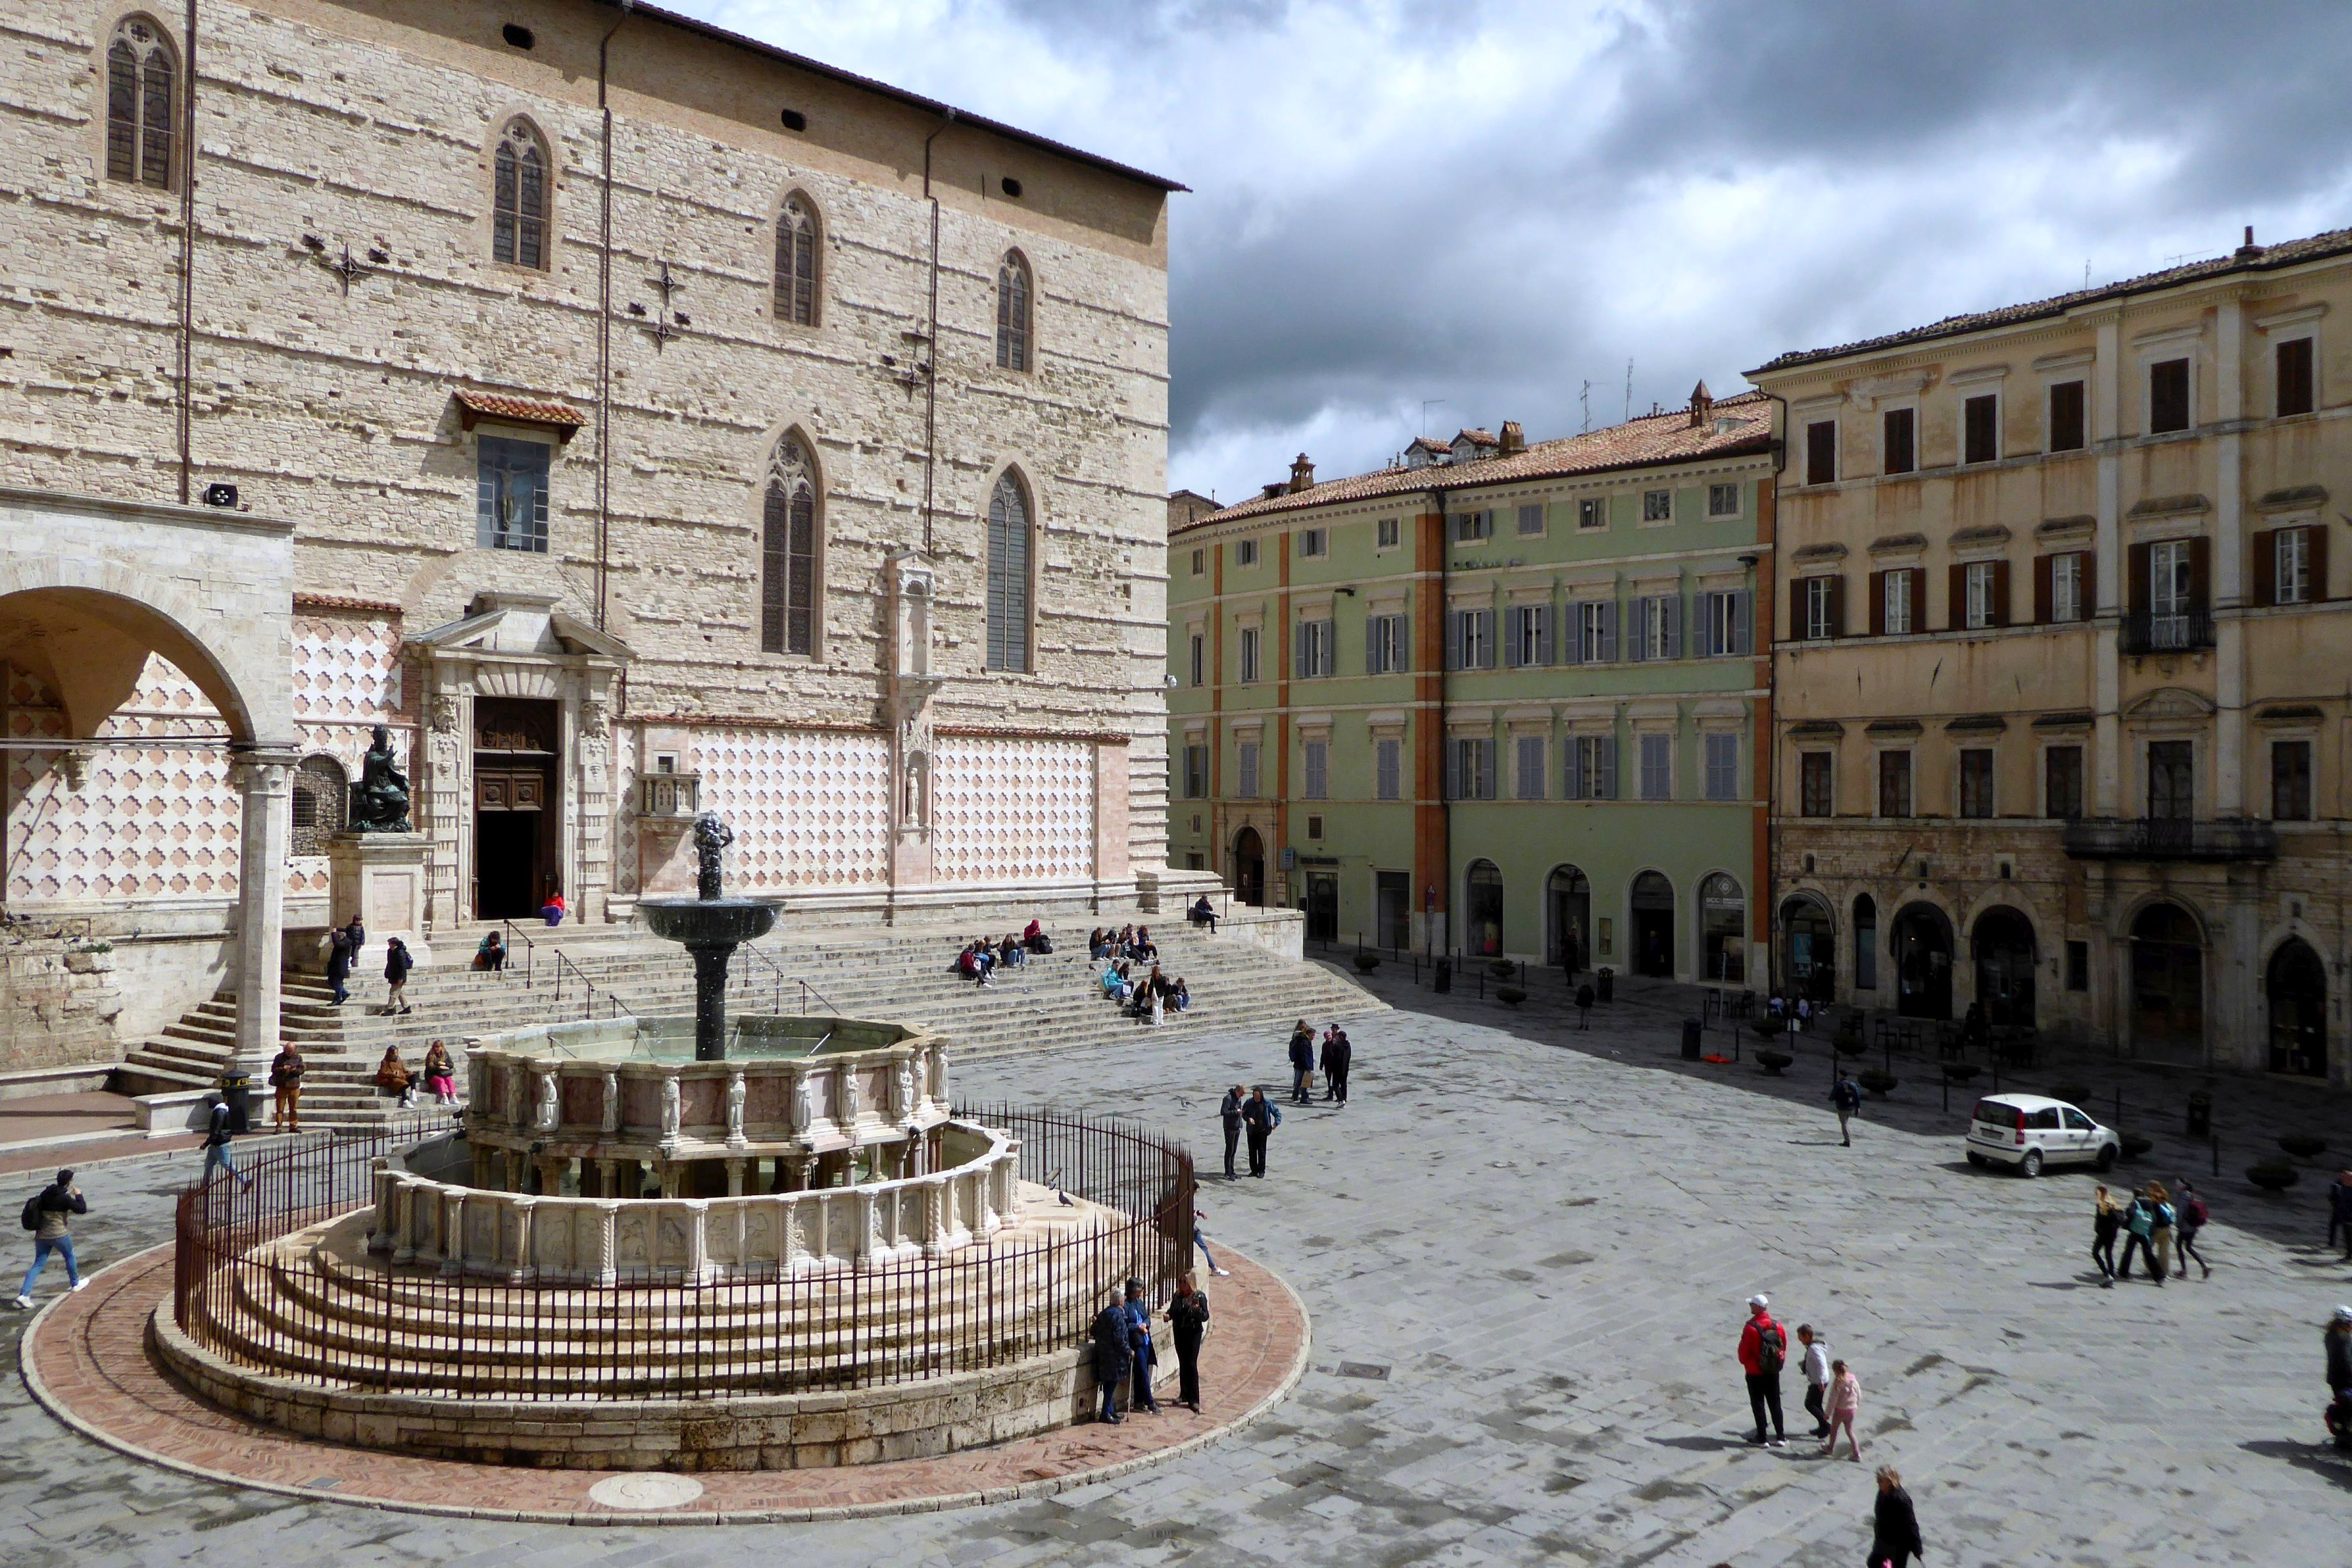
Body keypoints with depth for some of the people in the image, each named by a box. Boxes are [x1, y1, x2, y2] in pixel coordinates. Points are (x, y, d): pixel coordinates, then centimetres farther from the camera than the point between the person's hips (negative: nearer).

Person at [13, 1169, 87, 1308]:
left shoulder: (45, 1193, 2)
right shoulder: (65, 1198, -17)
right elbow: (82, 1209, -13)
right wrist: (78, 1195, 0)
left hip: (42, 1234, 5)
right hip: (59, 1234, -5)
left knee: (39, 1264, 8)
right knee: (70, 1256, 20)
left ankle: (24, 1294, -5)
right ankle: (75, 1283, 37)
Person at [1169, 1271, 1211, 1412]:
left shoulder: (1200, 1297, -8)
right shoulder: (1177, 1297, 6)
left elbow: (1205, 1317, -10)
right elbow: (1173, 1313, 13)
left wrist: (1197, 1309, -29)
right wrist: (1168, 1315, -9)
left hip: (1194, 1333, -5)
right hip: (1180, 1333, 5)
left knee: (1192, 1365, -8)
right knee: (1183, 1364, 12)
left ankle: (1194, 1400, -6)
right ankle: (1184, 1394, 25)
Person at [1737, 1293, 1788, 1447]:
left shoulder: (1751, 1328, -21)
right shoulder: (1777, 1326, -4)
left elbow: (1744, 1351, -15)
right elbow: (1784, 1346, 5)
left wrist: (1745, 1362, 5)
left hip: (1755, 1373, -5)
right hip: (1773, 1372, 5)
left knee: (1758, 1404, 7)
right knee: (1775, 1404, 14)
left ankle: (1761, 1437, 11)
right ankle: (1781, 1436, 16)